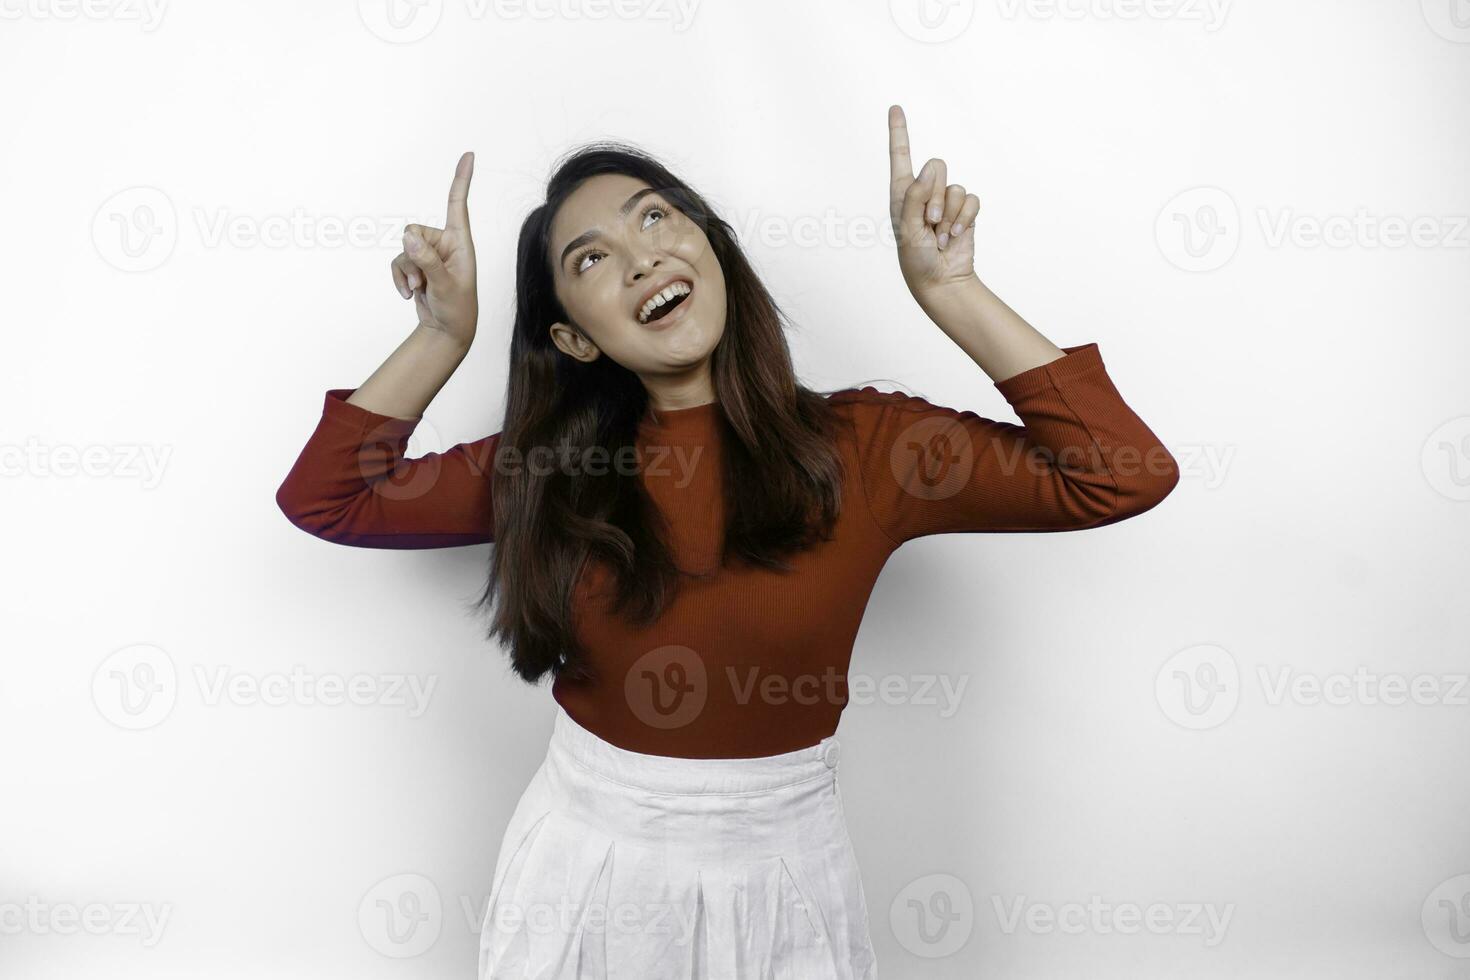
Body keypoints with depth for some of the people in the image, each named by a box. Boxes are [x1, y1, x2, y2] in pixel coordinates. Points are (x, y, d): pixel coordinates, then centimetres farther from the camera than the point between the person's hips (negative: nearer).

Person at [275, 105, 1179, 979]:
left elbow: (1126, 476, -16)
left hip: (782, 880, -1)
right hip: (588, 868, 2)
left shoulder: (860, 446, -11)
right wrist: (444, 336, -10)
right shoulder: (550, 467, -4)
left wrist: (951, 292, -17)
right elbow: (324, 501, -1)